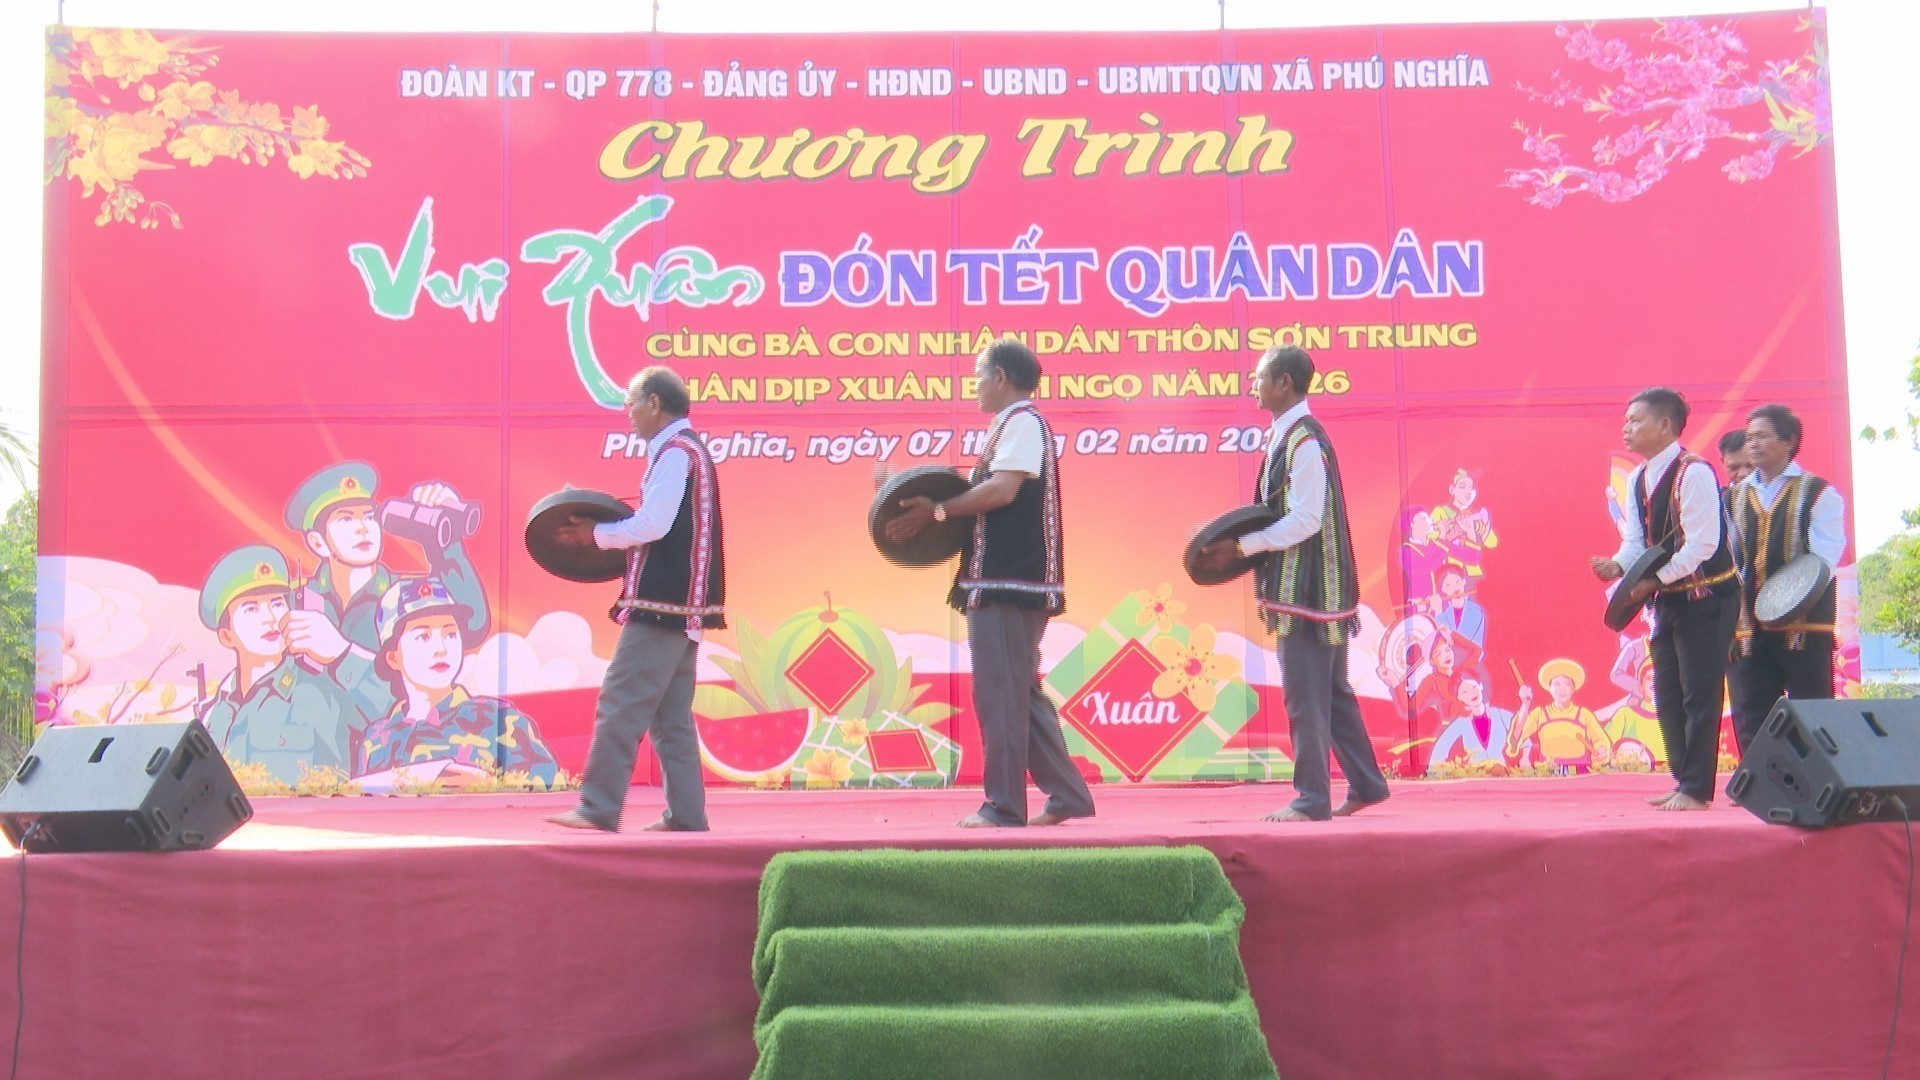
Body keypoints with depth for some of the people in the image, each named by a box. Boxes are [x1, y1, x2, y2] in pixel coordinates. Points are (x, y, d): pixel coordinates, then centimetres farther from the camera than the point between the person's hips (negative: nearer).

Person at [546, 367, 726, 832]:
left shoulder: (674, 451, -12)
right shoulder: (689, 449, 19)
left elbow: (652, 525, -20)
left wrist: (597, 534, -7)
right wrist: (609, 534, 12)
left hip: (661, 602, -10)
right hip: (681, 603, 10)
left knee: (621, 704, -8)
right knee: (671, 716, 11)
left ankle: (598, 809, -6)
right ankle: (685, 814, 11)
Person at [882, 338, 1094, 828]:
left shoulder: (1022, 422, -10)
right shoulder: (1012, 425, 22)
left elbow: (1002, 488, -21)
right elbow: (987, 491, 19)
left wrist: (938, 511, -16)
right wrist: (936, 508, 8)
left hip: (1007, 583, -10)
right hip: (1008, 581, 10)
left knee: (999, 694, -6)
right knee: (1021, 694, 13)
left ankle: (1004, 805, -2)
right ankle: (1068, 794, 15)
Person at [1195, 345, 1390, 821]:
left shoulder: (1304, 439, -17)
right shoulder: (1287, 435, 12)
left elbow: (1304, 520, -21)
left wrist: (1241, 546, -18)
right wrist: (1244, 545, 5)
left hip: (1307, 586, -10)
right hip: (1302, 582, 10)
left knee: (1304, 694, -4)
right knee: (1332, 690, 16)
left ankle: (1312, 799, 2)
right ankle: (1366, 783, 24)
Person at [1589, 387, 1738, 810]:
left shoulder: (1693, 472, -17)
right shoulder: (1638, 478, 9)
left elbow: (1702, 544, -22)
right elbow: (1637, 539, 11)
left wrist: (1654, 579, -24)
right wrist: (1618, 565, -9)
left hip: (1704, 597, -9)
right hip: (1668, 598, 9)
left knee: (1699, 695, -5)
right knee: (1668, 696, 11)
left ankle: (1696, 790, 0)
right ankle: (1684, 782, 21)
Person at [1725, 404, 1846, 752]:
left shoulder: (1818, 494, 1)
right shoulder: (1734, 499, 15)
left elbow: (1823, 561, -7)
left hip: (1805, 625, -5)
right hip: (1749, 628, 5)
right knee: (1750, 722, 5)